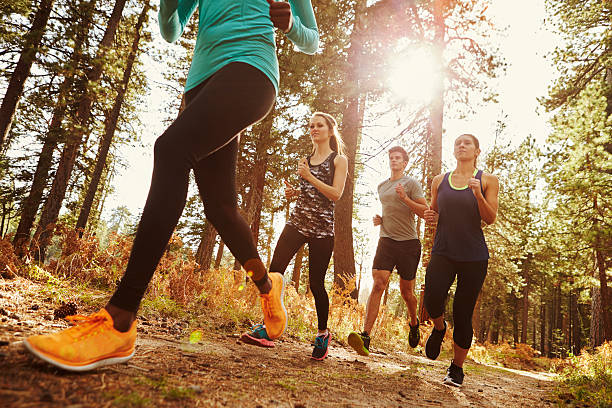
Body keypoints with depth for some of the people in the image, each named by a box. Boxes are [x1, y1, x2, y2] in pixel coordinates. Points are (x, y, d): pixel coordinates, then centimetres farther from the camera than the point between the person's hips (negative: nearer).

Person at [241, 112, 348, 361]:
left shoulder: (339, 160, 4)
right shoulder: (306, 160, 20)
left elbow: (336, 194, -8)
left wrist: (309, 176, -11)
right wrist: (293, 192, 7)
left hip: (322, 228, -5)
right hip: (297, 221, 5)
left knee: (316, 283, -2)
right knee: (274, 271, -10)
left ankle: (323, 333, 17)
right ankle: (267, 328, -5)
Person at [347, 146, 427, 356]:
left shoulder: (411, 184, 0)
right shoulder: (381, 186, 18)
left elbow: (425, 212, -6)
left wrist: (405, 198, -18)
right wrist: (379, 219, 11)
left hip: (408, 243, -3)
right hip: (386, 240, 3)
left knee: (406, 291, 8)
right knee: (378, 284, -14)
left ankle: (414, 323, 39)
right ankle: (365, 335, -22)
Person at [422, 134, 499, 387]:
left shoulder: (487, 181, 4)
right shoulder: (440, 181, 12)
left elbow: (490, 218, -4)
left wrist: (477, 193, -19)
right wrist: (431, 217, 0)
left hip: (474, 255, -1)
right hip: (443, 251, 2)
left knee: (462, 314, 0)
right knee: (432, 299, -21)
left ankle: (457, 368, 21)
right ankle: (439, 328, 16)